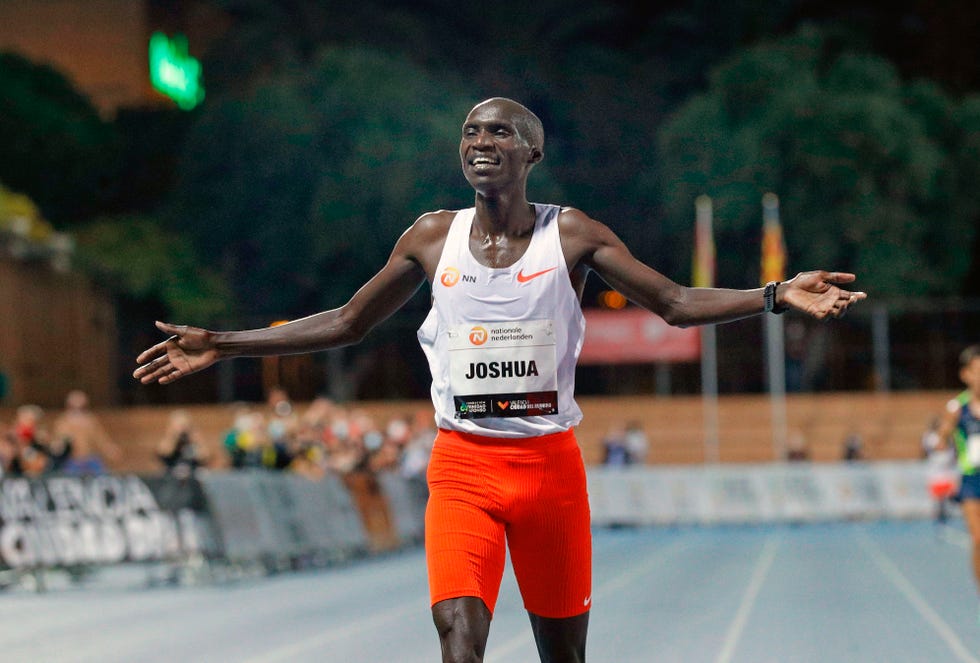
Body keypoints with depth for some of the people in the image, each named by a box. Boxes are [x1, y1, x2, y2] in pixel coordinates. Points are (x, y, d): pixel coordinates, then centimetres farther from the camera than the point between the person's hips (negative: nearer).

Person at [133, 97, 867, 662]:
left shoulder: (571, 235, 0)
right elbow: (347, 324, 15)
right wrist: (221, 346, 12)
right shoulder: (433, 238, 5)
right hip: (463, 466, 0)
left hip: (550, 464, 0)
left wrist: (776, 296, -18)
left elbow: (676, 303, -2)